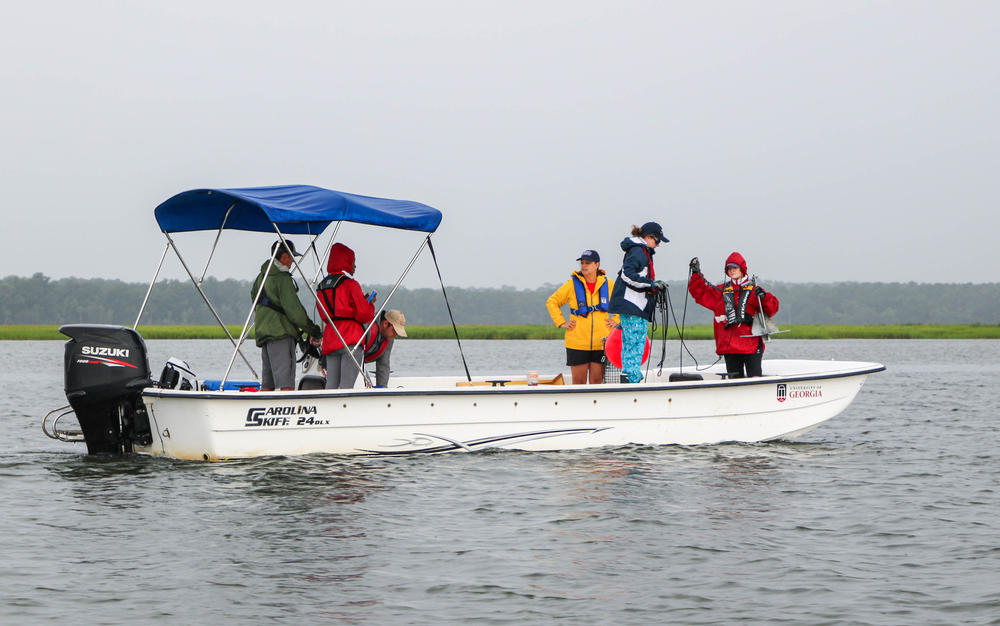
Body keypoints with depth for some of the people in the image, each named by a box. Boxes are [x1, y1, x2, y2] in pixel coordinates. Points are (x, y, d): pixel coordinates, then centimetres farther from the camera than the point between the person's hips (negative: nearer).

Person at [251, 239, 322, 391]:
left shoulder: (262, 277, 17)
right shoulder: (283, 279, -11)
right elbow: (294, 310, -14)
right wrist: (314, 331, -6)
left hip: (263, 335, 9)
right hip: (281, 333, -9)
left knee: (267, 384, 11)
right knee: (287, 384, -14)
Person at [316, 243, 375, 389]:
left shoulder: (321, 286, 15)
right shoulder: (350, 284, -7)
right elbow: (364, 314, -11)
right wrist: (370, 303, 11)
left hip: (330, 341, 6)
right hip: (351, 340, -6)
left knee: (331, 385, 5)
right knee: (346, 386, -10)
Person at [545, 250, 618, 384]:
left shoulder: (608, 285, 5)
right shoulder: (572, 284, 0)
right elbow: (551, 302, 9)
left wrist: (615, 320, 9)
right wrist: (561, 322, 1)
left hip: (601, 343, 1)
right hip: (577, 342, -1)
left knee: (596, 381, 3)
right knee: (578, 381, 0)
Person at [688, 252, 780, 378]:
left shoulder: (753, 290, 6)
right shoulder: (720, 291, 15)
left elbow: (772, 309, -2)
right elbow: (699, 292, 15)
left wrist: (763, 297, -21)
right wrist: (696, 273, 3)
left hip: (751, 345, -3)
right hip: (729, 346, 3)